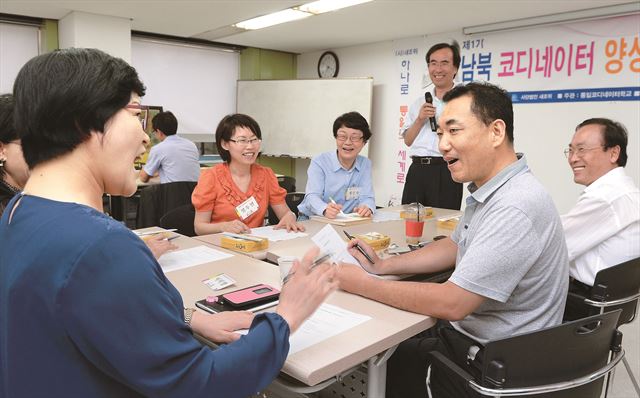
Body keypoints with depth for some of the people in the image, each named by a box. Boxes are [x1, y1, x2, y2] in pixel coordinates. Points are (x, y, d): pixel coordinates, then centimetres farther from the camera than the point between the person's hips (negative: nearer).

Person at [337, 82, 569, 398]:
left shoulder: (515, 208, -30)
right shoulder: (486, 190, 4)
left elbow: (452, 304, -30)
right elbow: (454, 247, 15)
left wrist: (362, 284, -20)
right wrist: (383, 266, 2)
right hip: (467, 331, 9)